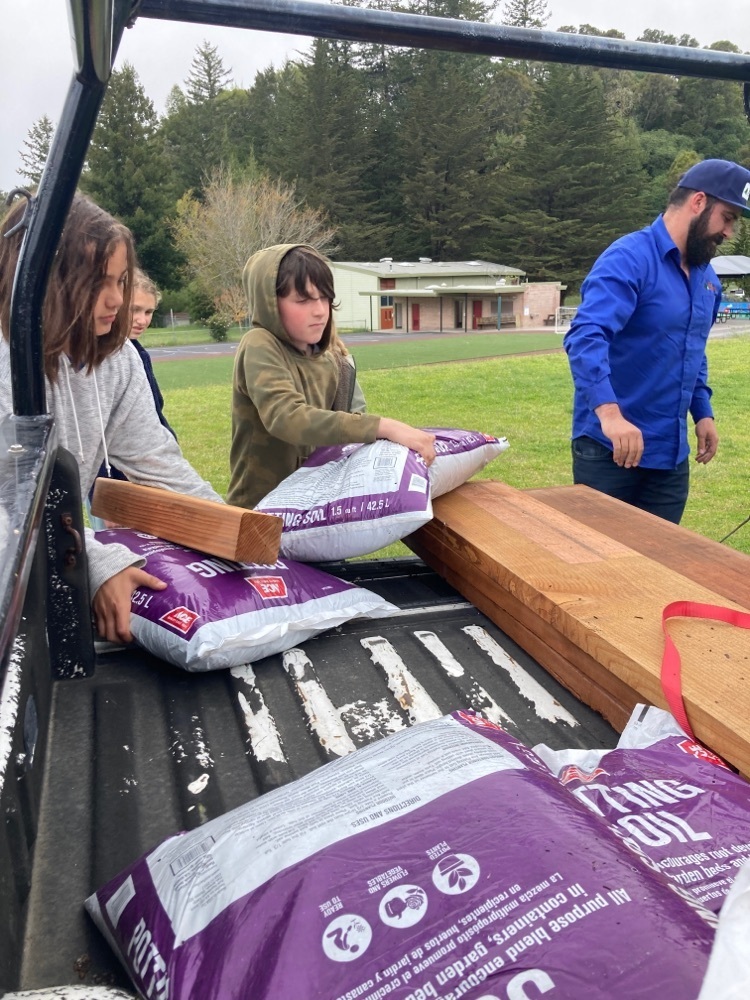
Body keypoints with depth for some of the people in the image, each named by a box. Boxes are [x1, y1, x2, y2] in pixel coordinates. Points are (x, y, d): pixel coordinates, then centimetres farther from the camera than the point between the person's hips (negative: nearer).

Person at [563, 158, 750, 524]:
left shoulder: (707, 278, 11)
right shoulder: (629, 258, -14)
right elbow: (585, 337, -29)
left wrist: (703, 412, 13)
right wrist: (610, 412, -41)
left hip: (672, 452, 7)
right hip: (610, 448, -7)